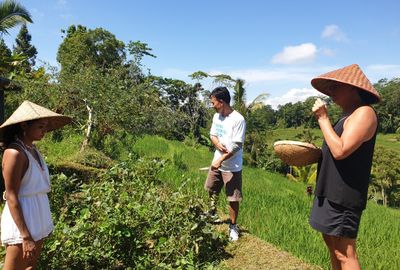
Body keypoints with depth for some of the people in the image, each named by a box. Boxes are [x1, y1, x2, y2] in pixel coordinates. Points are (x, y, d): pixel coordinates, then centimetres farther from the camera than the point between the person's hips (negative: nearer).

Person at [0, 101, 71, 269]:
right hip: (22, 222, -8)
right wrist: (26, 237, -21)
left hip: (37, 218, 8)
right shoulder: (14, 153, -19)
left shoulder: (33, 149, 5)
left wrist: (42, 222, 17)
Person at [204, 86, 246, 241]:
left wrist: (220, 160, -21)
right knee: (211, 192, 22)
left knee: (233, 199, 3)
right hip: (217, 163, 8)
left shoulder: (238, 120, -20)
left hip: (232, 167, -7)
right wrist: (217, 144, -14)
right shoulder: (217, 116, 4)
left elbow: (237, 146, -22)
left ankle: (233, 227, 22)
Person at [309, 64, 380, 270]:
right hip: (332, 191, 10)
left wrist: (323, 118, -17)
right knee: (332, 244, 17)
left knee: (344, 252, -4)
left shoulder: (364, 113, -14)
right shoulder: (349, 115, 17)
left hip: (343, 194, -10)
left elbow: (340, 151, -24)